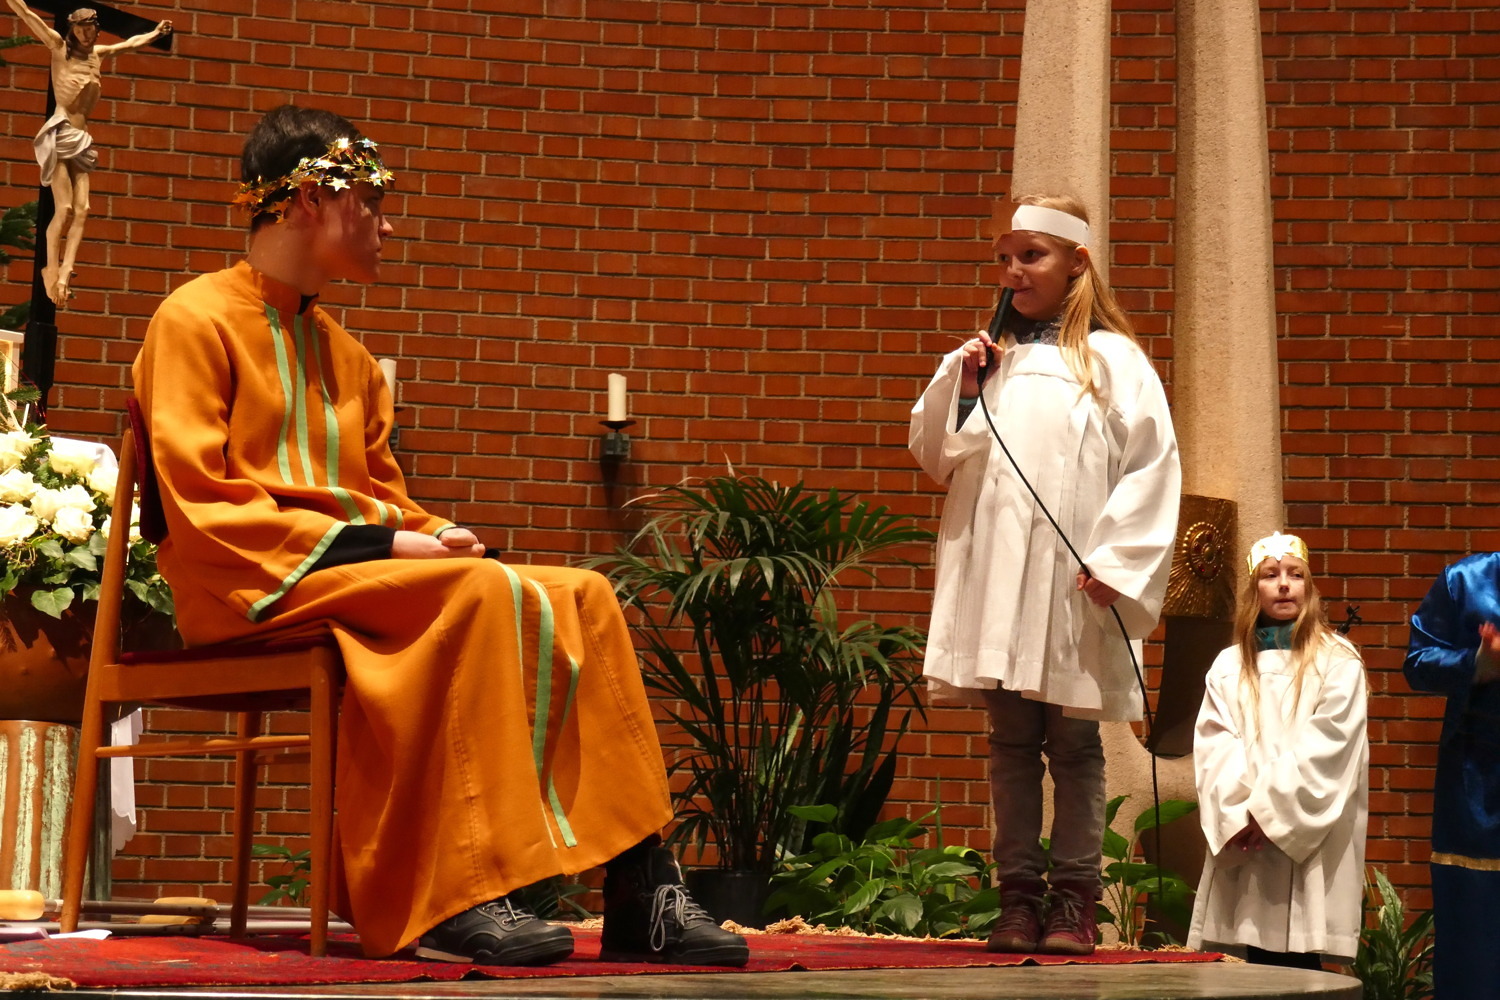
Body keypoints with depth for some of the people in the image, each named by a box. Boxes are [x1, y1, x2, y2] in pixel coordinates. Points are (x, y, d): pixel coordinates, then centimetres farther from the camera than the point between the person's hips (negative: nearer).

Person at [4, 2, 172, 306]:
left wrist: (156, 32, 45)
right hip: (59, 134, -6)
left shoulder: (98, 53, 16)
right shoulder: (59, 47, 2)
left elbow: (130, 43, 34)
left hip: (81, 138, 6)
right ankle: (51, 273, -7)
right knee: (64, 208, -13)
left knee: (81, 210, -7)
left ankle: (64, 274, -13)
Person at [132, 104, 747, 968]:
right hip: (256, 589, -8)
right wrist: (379, 545, -17)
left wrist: (435, 537, -2)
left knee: (581, 598, -14)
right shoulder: (196, 322, 0)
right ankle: (460, 899, -36)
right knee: (481, 594, -33)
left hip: (361, 570, 8)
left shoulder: (345, 358, 25)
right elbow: (202, 506, -11)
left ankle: (639, 894, -21)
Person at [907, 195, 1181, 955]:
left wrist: (1114, 561, -12)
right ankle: (1019, 898, 8)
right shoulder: (989, 358, 13)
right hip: (996, 576, 3)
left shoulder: (1111, 358, 2)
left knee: (1073, 742, 1)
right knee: (1011, 739, 4)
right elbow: (936, 457, 14)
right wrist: (962, 389, -2)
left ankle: (1074, 902, 5)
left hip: (1072, 583, -3)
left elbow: (1152, 466, -4)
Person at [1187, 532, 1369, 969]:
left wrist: (1271, 811, -11)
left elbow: (1326, 747, -6)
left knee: (1297, 962, -8)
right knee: (1257, 962, 1)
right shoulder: (1229, 666, 14)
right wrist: (1237, 815, -9)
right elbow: (1213, 746, 6)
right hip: (1243, 846, 3)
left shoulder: (1338, 662, 4)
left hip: (1308, 842, -3)